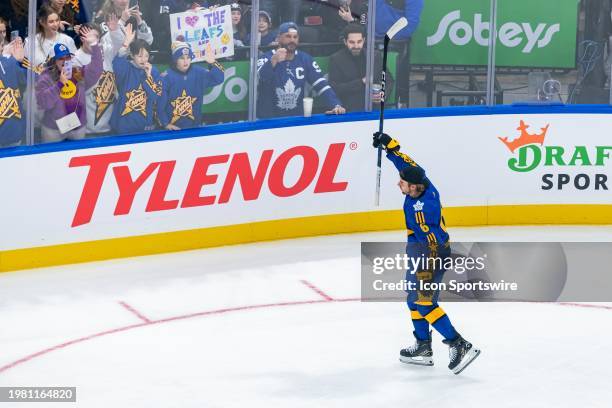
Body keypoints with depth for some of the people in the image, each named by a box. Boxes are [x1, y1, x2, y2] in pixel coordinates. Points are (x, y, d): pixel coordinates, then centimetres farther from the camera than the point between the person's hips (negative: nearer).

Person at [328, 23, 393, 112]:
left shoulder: (376, 56, 14)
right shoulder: (336, 59, 4)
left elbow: (389, 80, 21)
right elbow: (334, 89, -6)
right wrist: (361, 82, -14)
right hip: (349, 111, -3)